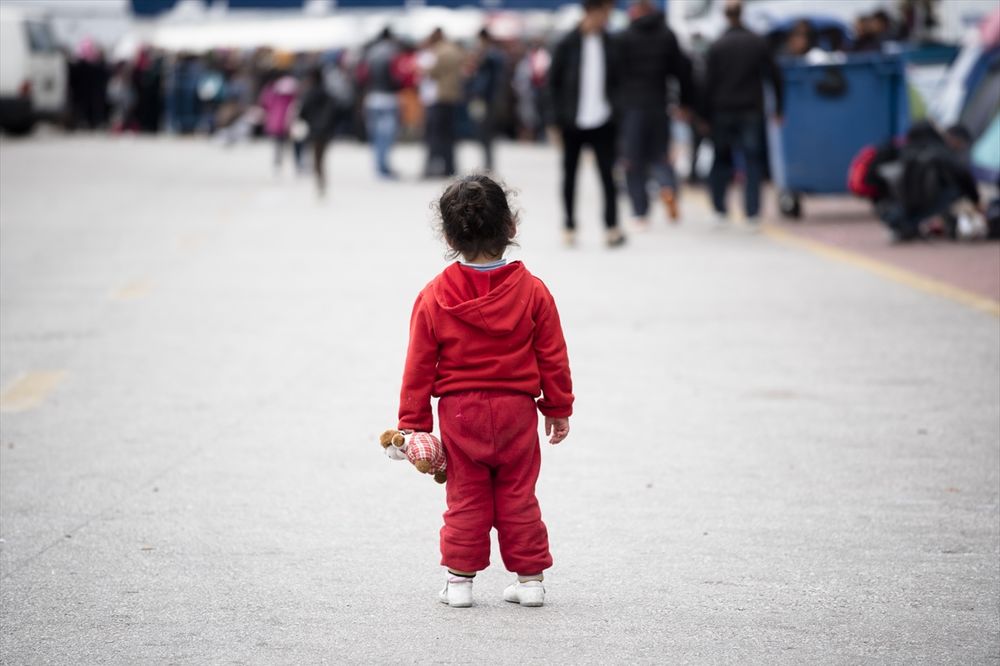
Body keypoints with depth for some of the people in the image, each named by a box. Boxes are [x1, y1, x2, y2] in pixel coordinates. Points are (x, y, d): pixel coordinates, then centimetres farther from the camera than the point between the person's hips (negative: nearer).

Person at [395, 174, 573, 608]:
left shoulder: (434, 297, -6)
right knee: (519, 498, 9)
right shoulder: (532, 291, -5)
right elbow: (553, 358, 1)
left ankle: (459, 577, 9)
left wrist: (413, 423, 4)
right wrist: (558, 408, 13)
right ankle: (529, 578, 13)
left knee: (465, 498, 9)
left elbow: (420, 365, -3)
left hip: (460, 412, 0)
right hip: (517, 410, 1)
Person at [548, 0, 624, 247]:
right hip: (573, 124, -1)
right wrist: (560, 117, -4)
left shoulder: (610, 44, 3)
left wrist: (614, 110, -1)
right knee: (570, 175, 7)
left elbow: (617, 80, 10)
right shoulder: (568, 45, -4)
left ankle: (612, 227, -2)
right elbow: (554, 82, -1)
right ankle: (570, 227, 14)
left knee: (607, 174, -4)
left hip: (602, 122, 1)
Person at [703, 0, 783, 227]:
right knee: (753, 162, 2)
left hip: (723, 112, 0)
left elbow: (708, 83, -5)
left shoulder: (717, 47, -3)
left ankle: (719, 208, 10)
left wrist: (707, 114, 1)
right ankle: (752, 212, -6)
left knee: (722, 159, 13)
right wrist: (778, 108, 7)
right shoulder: (758, 43, -1)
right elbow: (774, 76, 0)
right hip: (752, 111, 0)